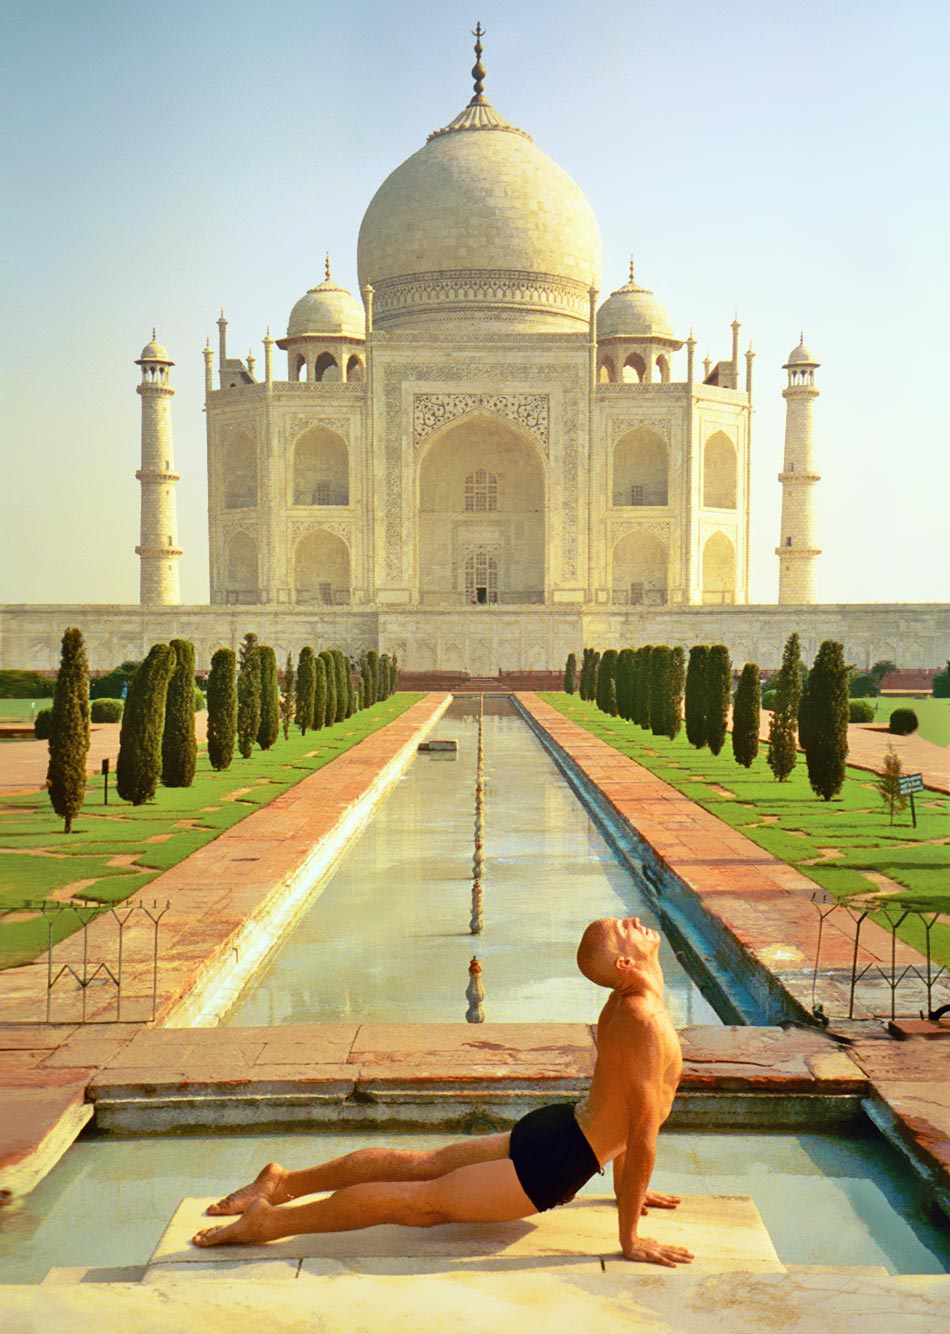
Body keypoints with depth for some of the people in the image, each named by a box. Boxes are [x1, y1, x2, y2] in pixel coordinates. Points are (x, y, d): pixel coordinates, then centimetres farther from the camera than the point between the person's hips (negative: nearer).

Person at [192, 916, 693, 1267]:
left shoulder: (622, 1004, 5)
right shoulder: (645, 1023, -27)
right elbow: (643, 1135, -23)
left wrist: (628, 1187, 23)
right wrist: (630, 1238, -15)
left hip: (553, 1128, 9)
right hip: (556, 1159, -9)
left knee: (422, 1163, 17)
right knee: (423, 1200, -1)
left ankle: (288, 1181, 25)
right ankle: (273, 1218, 4)